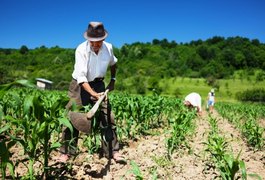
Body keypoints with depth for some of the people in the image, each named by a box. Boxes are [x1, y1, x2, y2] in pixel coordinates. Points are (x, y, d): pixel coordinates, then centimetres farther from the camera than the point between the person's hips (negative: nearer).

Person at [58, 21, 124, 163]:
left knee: (107, 117, -2)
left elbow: (113, 63, 16)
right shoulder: (81, 49, -21)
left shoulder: (108, 48, -8)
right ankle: (66, 152, 7)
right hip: (80, 85, -3)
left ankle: (113, 151, 7)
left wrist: (112, 80, 9)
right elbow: (81, 76, -29)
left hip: (98, 84, 3)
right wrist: (93, 93, -41)